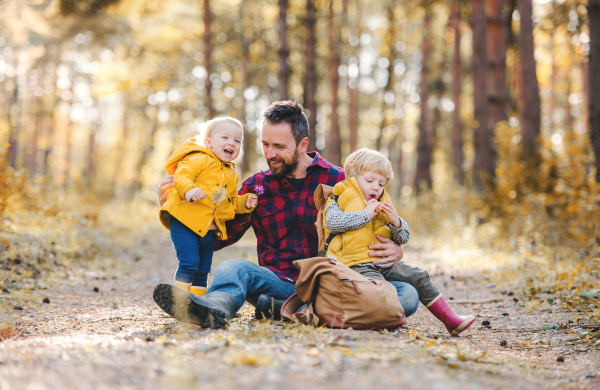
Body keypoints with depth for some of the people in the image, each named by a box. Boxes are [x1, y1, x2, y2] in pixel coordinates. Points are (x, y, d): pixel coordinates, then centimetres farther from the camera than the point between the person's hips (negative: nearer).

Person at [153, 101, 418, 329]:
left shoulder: (339, 181, 6)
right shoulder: (256, 186, 13)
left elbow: (379, 233, 11)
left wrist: (395, 251, -13)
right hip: (280, 283, 1)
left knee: (407, 295, -27)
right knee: (234, 269, -28)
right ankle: (212, 309, -65)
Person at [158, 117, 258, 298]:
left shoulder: (232, 174, 19)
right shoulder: (199, 159, -5)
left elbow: (231, 202, 27)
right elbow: (181, 176, -18)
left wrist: (244, 202, 8)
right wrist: (189, 190, -37)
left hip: (210, 231, 8)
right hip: (185, 222, -7)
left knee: (202, 272, 12)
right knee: (189, 264, -14)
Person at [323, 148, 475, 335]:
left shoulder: (384, 206, 20)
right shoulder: (340, 199, 3)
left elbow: (404, 238, 17)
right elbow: (332, 222, -20)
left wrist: (395, 221, -5)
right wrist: (365, 214, -15)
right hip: (357, 264, -6)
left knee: (419, 277, -1)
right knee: (378, 285, -34)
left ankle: (449, 318, 3)